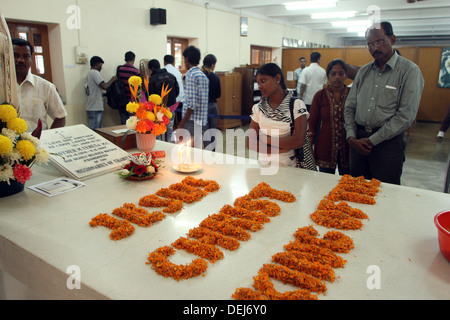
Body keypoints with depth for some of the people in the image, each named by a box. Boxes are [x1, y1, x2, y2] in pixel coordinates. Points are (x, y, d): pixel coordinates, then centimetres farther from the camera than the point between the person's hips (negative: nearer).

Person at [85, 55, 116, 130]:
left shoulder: (89, 73, 20)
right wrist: (112, 80, -3)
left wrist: (102, 94, 20)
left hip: (91, 107, 10)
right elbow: (104, 86, -20)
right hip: (95, 108, -10)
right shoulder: (95, 72, -10)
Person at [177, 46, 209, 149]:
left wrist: (182, 124, -15)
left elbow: (192, 104, -19)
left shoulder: (190, 75, -12)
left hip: (192, 121, -8)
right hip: (202, 122, 8)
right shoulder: (204, 76, 13)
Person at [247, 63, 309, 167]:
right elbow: (250, 143, 1)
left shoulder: (296, 105, 0)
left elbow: (299, 141, -11)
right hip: (264, 164, 3)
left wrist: (265, 138, -5)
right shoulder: (258, 108, 9)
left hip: (289, 166, -2)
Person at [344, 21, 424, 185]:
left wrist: (372, 140, -13)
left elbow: (406, 115, -12)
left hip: (388, 142, -4)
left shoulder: (409, 71, -4)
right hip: (358, 141, 5)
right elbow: (349, 107, 10)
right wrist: (351, 137, -5)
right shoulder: (363, 71, 12)